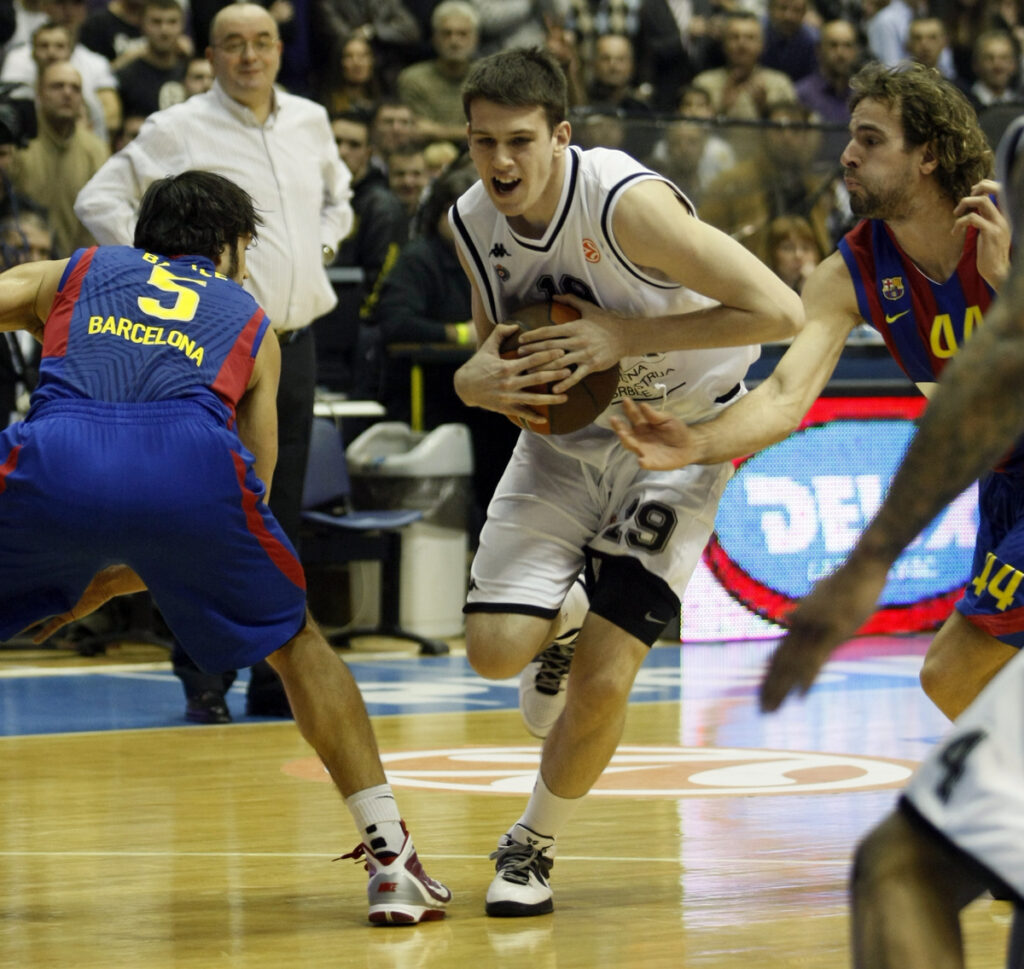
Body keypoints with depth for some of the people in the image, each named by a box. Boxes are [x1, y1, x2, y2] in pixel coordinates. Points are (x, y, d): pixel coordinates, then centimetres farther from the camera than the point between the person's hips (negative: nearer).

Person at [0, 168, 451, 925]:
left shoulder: (72, 275, 36)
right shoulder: (250, 323, 36)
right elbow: (252, 485, 35)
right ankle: (391, 855, 20)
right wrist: (113, 582, 40)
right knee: (294, 641, 26)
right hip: (189, 453, 0)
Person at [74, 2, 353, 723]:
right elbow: (99, 200, -5)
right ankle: (205, 681, -1)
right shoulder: (178, 131, -5)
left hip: (296, 340, 5)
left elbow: (338, 195, 31)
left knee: (283, 517, 8)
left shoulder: (310, 123, 12)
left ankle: (275, 677, 15)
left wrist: (323, 246, 13)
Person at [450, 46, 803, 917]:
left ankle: (535, 845, 14)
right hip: (566, 430, 5)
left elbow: (779, 311, -29)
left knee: (603, 680, -12)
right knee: (495, 646, -13)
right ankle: (564, 618, 24)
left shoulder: (626, 201, -28)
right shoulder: (473, 223, -8)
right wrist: (476, 381, -16)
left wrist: (625, 336, -29)